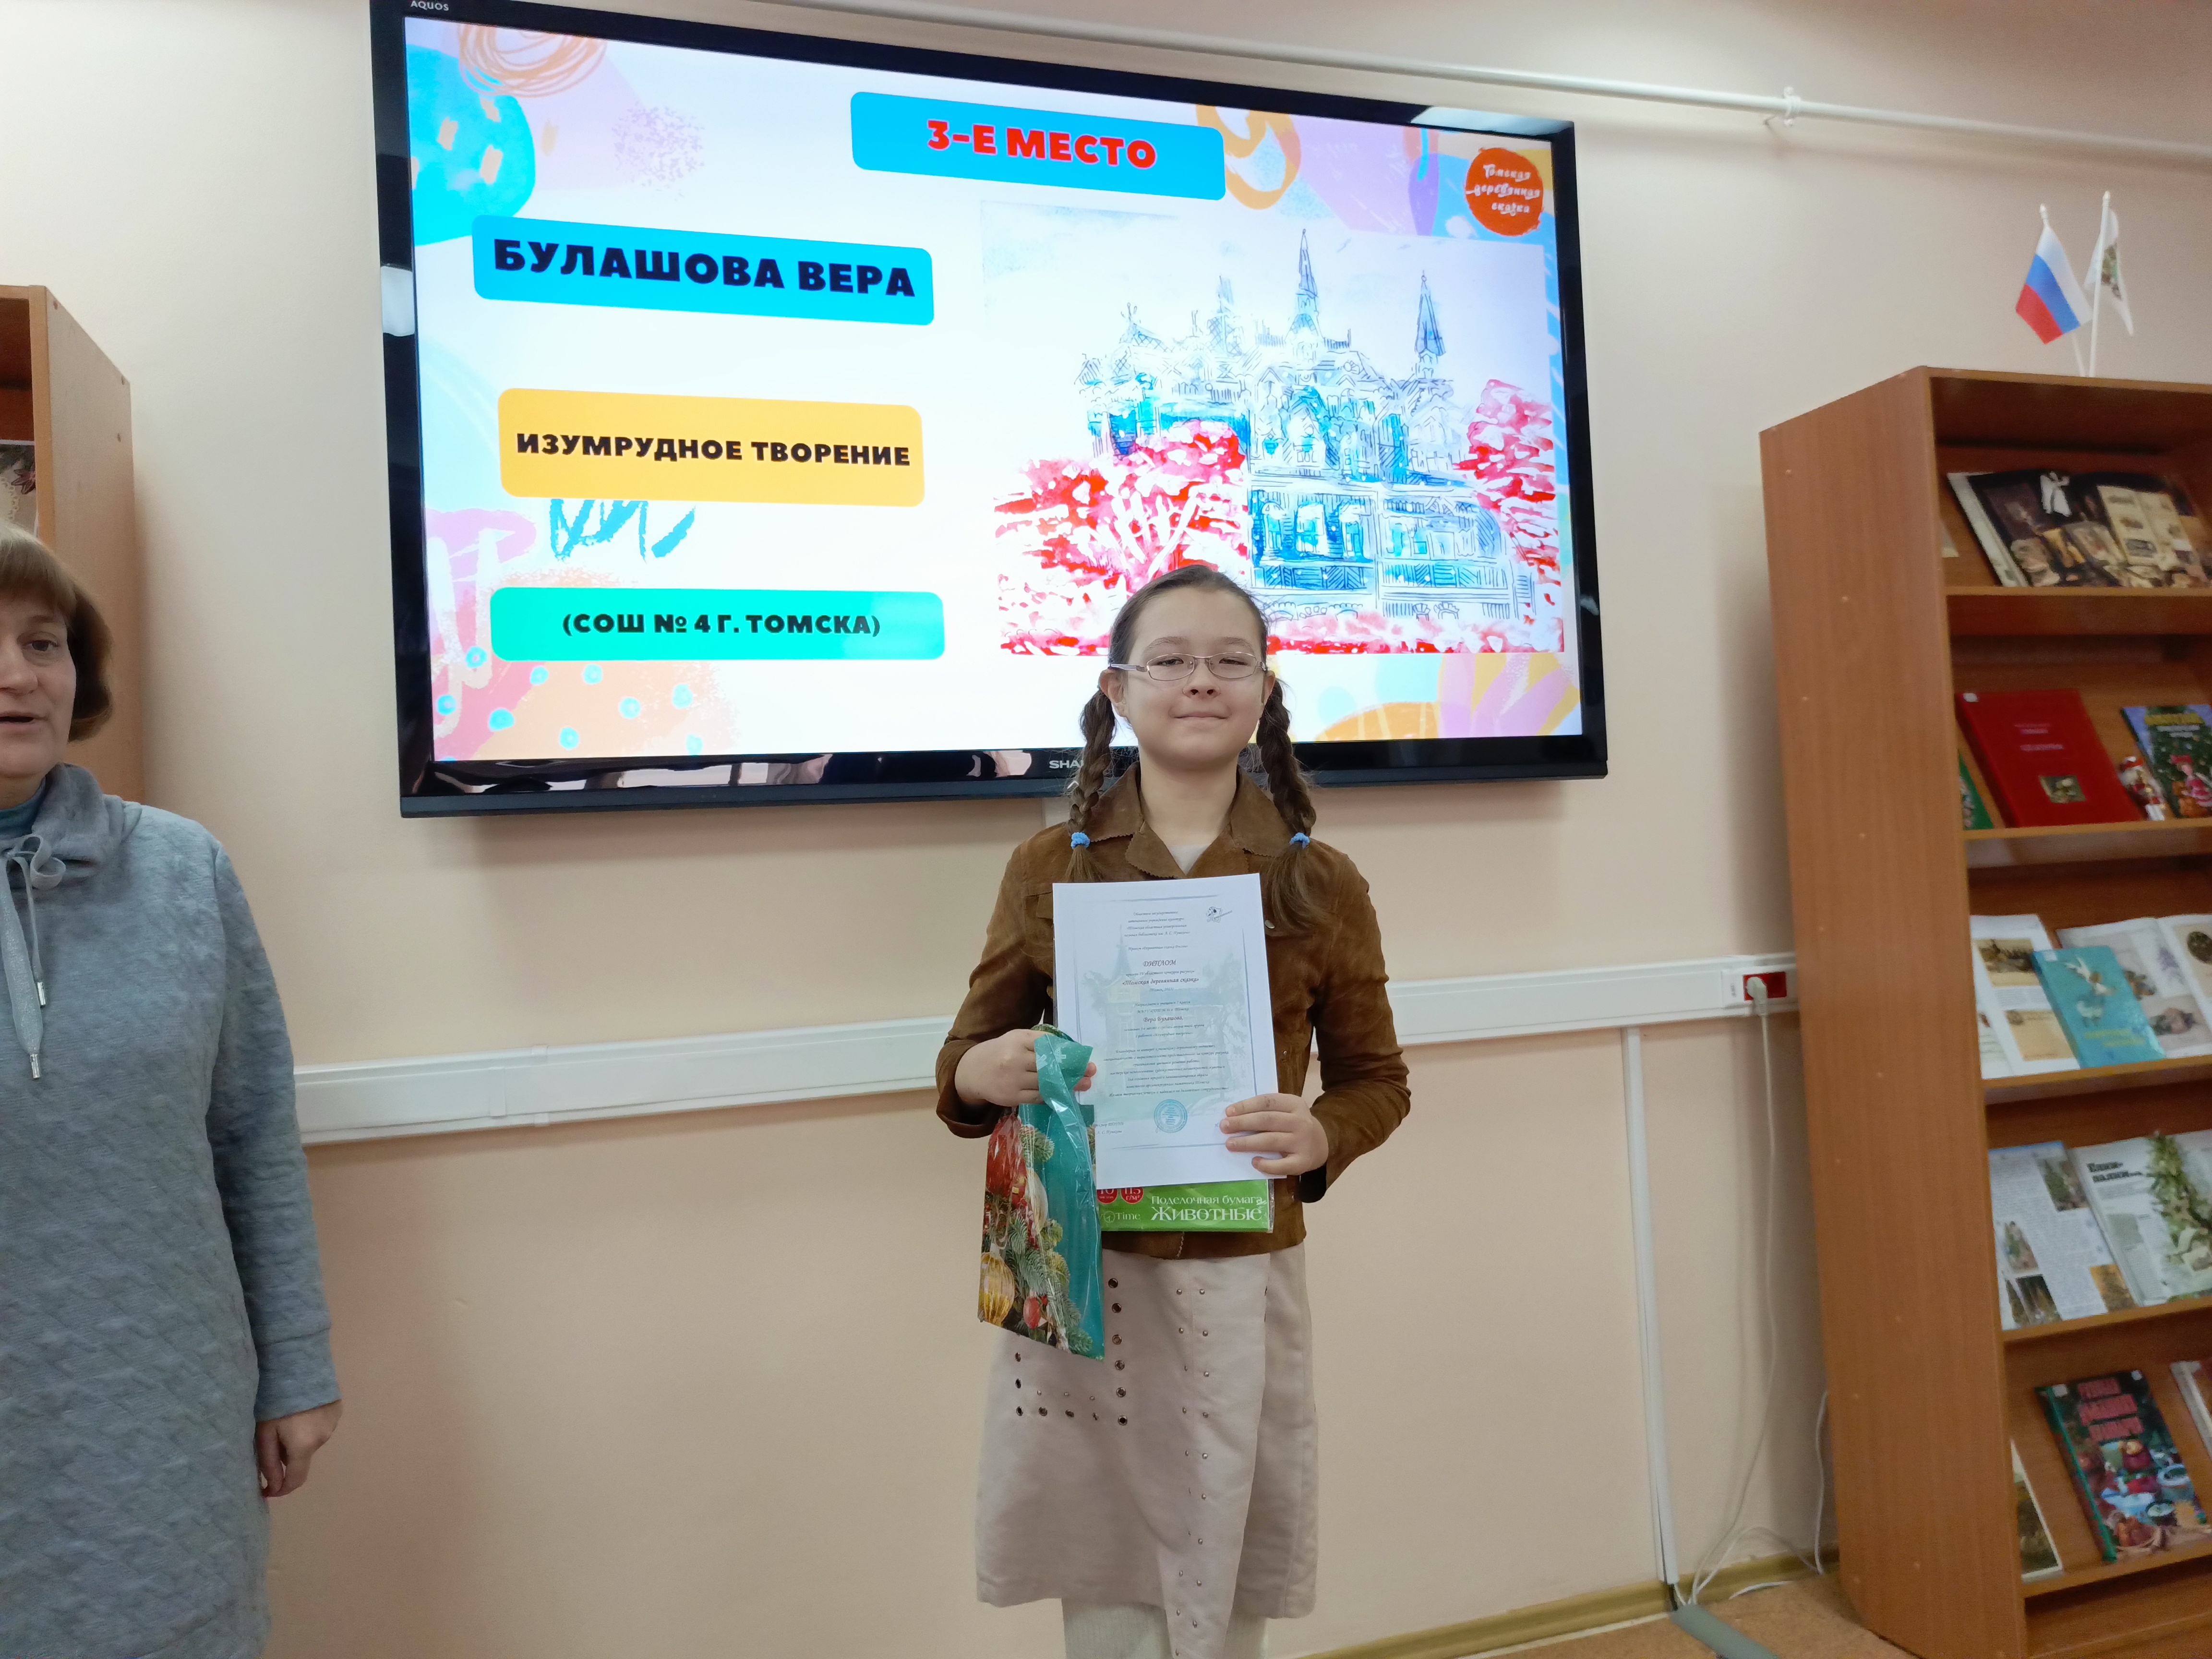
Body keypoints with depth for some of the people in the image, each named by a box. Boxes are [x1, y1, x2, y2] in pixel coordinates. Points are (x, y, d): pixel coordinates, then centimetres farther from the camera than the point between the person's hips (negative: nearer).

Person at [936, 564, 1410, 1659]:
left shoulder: (1322, 883, 1)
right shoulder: (1047, 869, 1)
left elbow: (1375, 1077, 10)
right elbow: (965, 1062, 8)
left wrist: (1319, 1137, -12)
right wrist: (983, 1075, -15)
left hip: (1242, 1286, 0)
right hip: (1078, 1281, 0)